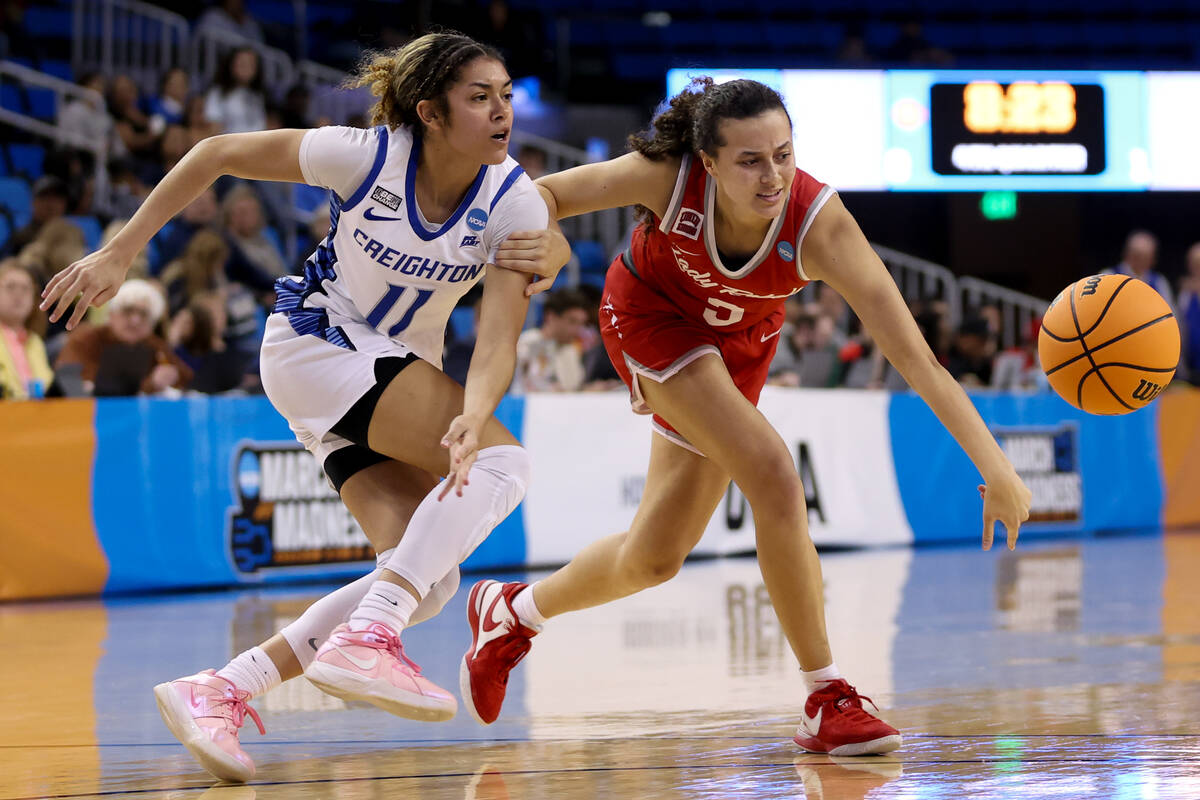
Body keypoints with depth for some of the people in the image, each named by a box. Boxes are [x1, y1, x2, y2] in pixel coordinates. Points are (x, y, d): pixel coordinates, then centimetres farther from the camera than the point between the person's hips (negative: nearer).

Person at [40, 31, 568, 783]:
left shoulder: (512, 199, -15)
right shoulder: (365, 155, -22)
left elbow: (498, 340, -25)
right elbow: (217, 155, -12)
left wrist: (473, 414, -46)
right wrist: (119, 253, -12)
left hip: (402, 375, 5)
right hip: (316, 345, -5)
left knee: (427, 579, -12)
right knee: (503, 460, -25)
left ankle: (219, 691, -12)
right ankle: (364, 639, -33)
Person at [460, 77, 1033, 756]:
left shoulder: (820, 225, -36)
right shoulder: (668, 177, -35)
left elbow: (915, 356, -41)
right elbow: (549, 194, -17)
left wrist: (996, 468, -50)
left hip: (740, 340, 3)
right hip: (652, 316, -3)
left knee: (654, 558, 8)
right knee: (773, 477, -24)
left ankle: (511, 614, 38)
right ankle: (827, 702, -13)